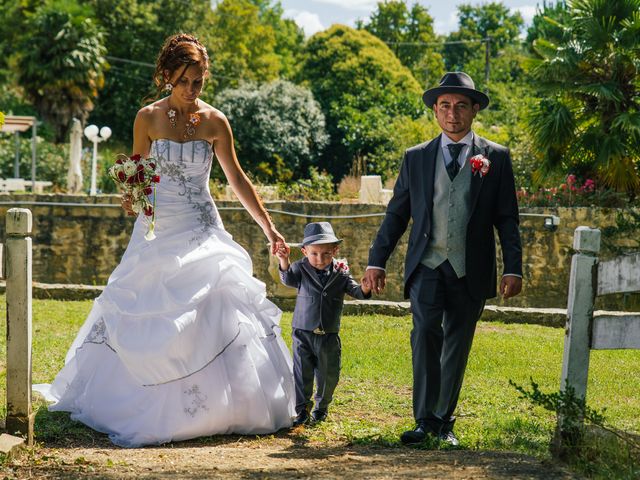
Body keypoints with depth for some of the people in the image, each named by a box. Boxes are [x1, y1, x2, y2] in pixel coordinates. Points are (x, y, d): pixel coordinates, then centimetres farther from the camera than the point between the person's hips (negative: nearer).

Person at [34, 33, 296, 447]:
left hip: (201, 231, -1)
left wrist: (268, 227, 5)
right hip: (158, 230, 1)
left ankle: (226, 406, -1)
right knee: (141, 316, 3)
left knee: (216, 312, -10)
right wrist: (131, 198, -14)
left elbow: (238, 180, 5)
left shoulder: (215, 122, -1)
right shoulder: (148, 118, -1)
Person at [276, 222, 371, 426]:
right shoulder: (302, 269, -4)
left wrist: (364, 289, -28)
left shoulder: (340, 273, -1)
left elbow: (355, 290, -4)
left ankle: (321, 407, 30)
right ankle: (302, 409, 9)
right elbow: (288, 279, -20)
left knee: (328, 374, 10)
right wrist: (284, 262, -40)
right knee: (302, 373, -1)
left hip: (329, 335, 1)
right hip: (303, 332, -1)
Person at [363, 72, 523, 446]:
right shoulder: (416, 158, 9)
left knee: (457, 347, 6)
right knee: (425, 335, -17)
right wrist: (378, 260, 5)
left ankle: (444, 421, 17)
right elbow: (396, 214, 11)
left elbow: (507, 219, 4)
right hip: (426, 267, 0)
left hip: (471, 272, 0)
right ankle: (425, 420, -12)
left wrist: (513, 269, -3)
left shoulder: (496, 158, 6)